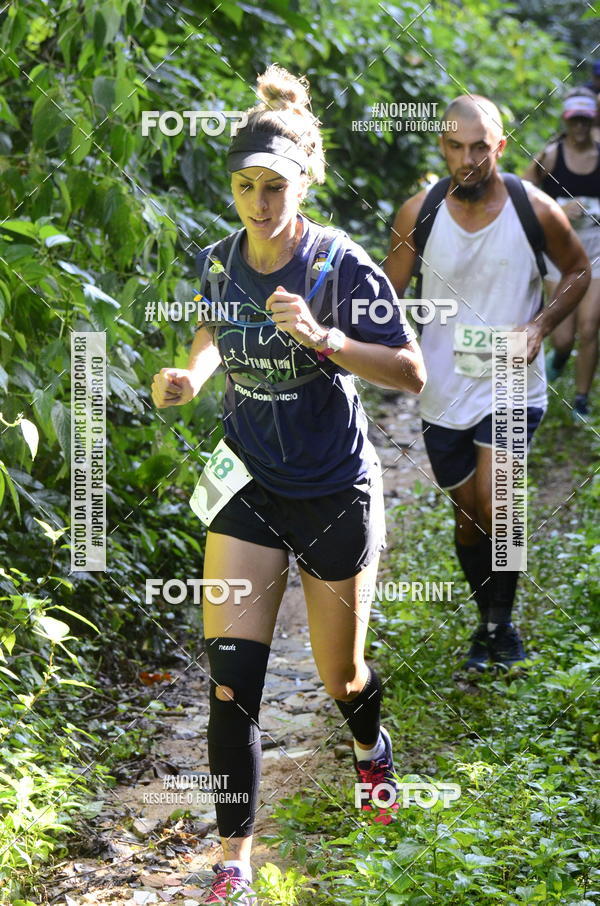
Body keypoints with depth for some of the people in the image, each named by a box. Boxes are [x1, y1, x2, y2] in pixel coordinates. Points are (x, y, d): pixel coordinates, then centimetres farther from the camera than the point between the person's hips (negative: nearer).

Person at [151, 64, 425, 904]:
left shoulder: (343, 265, -17)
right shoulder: (218, 264, -3)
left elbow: (412, 372, -15)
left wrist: (322, 338, -29)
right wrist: (190, 376, -3)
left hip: (336, 494, -3)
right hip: (249, 488, 3)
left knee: (340, 676, 12)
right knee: (231, 678, -8)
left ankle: (372, 746, 50)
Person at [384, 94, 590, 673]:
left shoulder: (535, 208, -9)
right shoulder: (419, 214, -7)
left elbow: (578, 272, 7)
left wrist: (540, 326, -9)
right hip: (444, 388, 2)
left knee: (492, 504, -19)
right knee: (467, 513, 13)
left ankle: (502, 622, 2)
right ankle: (488, 621, 35)